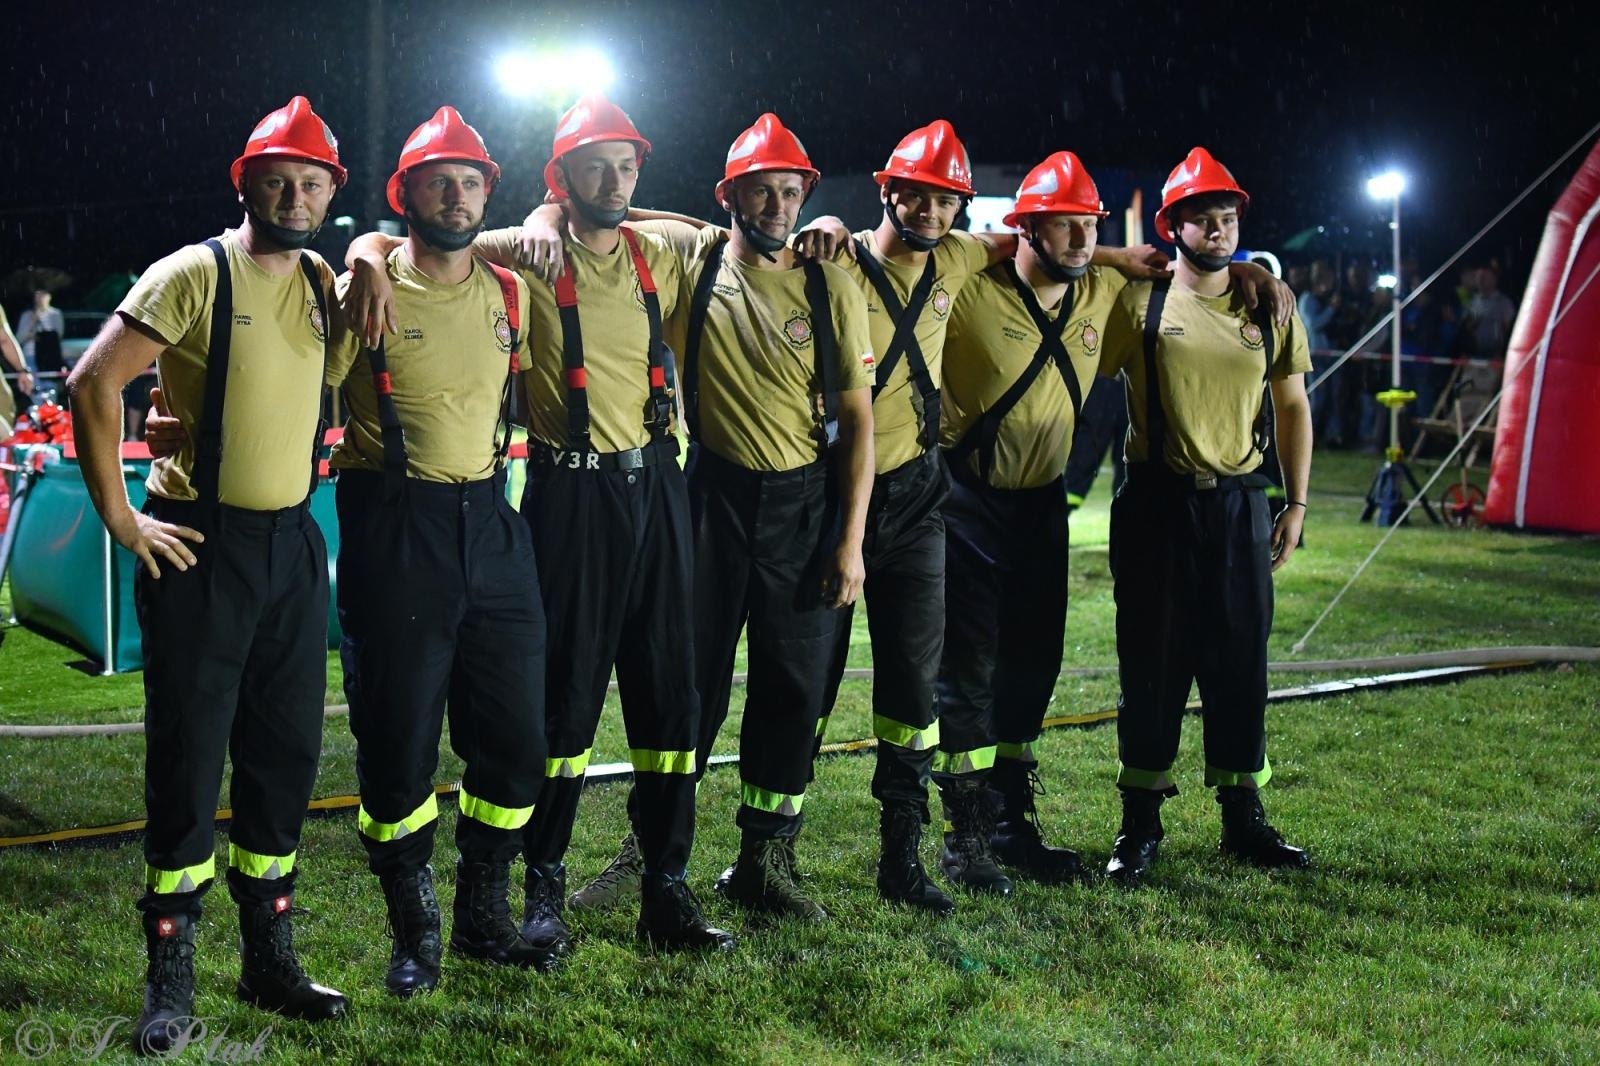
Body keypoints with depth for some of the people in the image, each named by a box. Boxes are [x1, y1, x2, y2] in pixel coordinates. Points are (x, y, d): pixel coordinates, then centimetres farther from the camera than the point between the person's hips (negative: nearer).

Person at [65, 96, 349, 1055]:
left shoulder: (320, 282, 8)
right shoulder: (196, 273, -10)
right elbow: (94, 383, -14)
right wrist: (118, 514, -14)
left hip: (294, 542, 6)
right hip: (201, 545, -6)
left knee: (287, 752, 10)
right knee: (189, 760, -1)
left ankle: (271, 960, 23)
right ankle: (170, 982, 11)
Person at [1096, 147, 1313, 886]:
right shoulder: (1140, 302, -2)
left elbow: (1292, 407, 12)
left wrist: (1296, 504, 8)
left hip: (1238, 504, 3)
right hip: (1158, 504, -3)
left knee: (1241, 659, 6)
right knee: (1152, 663, 2)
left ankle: (1244, 818, 19)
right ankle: (1140, 824, 12)